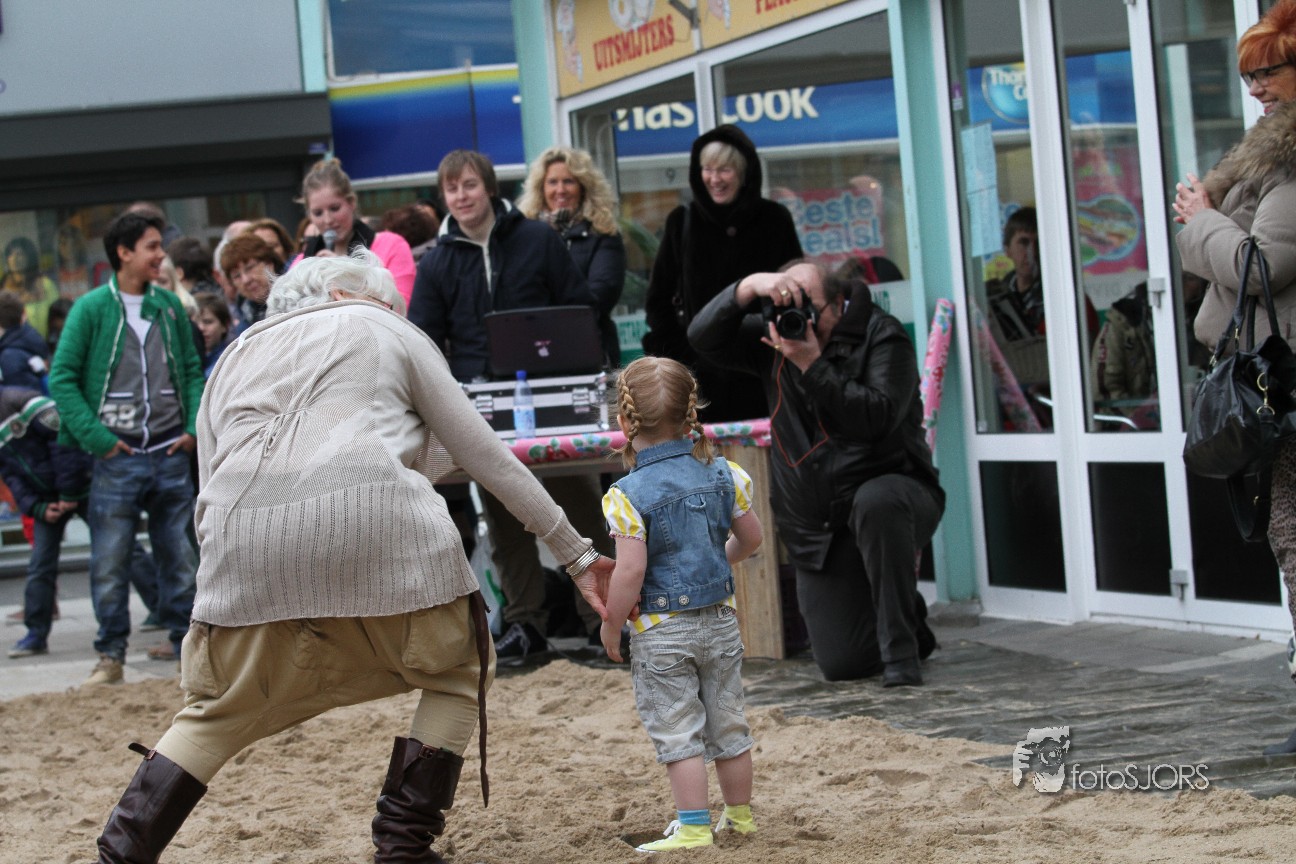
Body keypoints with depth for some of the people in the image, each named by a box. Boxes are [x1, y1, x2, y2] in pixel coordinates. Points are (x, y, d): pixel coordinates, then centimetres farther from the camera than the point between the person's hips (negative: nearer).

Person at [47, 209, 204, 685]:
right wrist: (96, 438, -11)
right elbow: (62, 378, -5)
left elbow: (192, 371, 14)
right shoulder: (92, 309, -4)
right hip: (117, 458, -3)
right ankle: (111, 654, 7)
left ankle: (186, 641, 19)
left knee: (180, 557, 8)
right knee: (110, 562, -2)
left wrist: (194, 428, 1)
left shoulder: (169, 306, 8)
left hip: (170, 454, 3)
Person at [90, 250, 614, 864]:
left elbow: (212, 489, 26)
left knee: (216, 714, 21)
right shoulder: (387, 334, 25)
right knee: (458, 674, 18)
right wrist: (577, 555, 24)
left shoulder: (235, 358, 34)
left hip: (241, 537, 3)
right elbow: (483, 454, 21)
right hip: (368, 515, -3)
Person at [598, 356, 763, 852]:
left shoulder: (628, 495, -18)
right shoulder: (721, 475, -1)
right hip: (720, 620, 5)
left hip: (660, 629, -5)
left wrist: (610, 627, -9)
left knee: (677, 732, 2)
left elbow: (630, 572, -23)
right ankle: (740, 815, 27)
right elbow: (751, 538, 10)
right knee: (728, 725, 16)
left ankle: (694, 827, 2)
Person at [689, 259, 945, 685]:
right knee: (841, 664, -5)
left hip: (891, 489, -4)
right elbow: (703, 337, -3)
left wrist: (814, 366, -25)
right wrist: (750, 287, -17)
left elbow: (878, 417, -23)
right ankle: (910, 619, 31)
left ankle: (902, 652, -30)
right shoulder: (774, 339, 7)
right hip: (819, 530, 5)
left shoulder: (882, 337, -8)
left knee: (876, 502, -44)